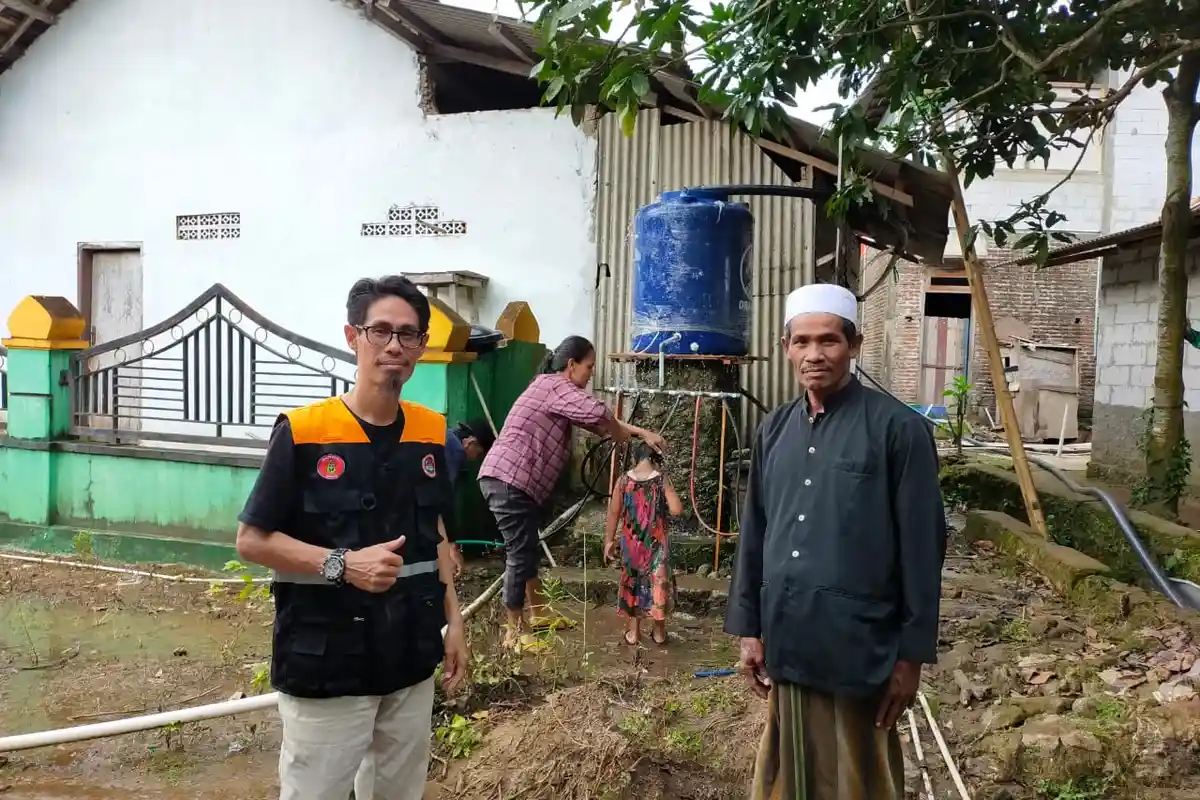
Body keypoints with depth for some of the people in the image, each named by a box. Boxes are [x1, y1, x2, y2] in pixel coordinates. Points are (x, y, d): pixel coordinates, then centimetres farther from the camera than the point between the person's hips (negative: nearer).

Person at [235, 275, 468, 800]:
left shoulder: (431, 433, 2)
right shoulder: (301, 432, -14)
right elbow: (251, 540, -10)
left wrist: (452, 621, 10)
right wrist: (343, 564, -22)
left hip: (411, 661, 5)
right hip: (325, 664, -5)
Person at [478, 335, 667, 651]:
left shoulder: (556, 391, 22)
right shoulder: (555, 385, -11)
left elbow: (595, 419, 21)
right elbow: (598, 414, -26)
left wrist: (641, 433, 13)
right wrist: (629, 439, -7)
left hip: (515, 482, 11)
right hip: (508, 480, -11)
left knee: (528, 551, 19)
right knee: (520, 555, -5)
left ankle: (537, 614, 33)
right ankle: (513, 633, 4)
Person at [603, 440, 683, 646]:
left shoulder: (624, 480, -4)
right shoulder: (662, 479, -9)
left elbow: (613, 513, -3)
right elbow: (676, 510, -16)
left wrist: (609, 541, 4)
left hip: (630, 543, 2)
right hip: (656, 544, -1)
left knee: (631, 584, 13)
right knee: (658, 583, 12)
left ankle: (632, 632, 19)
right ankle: (659, 632, 21)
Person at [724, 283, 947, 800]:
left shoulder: (898, 429, -9)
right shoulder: (774, 430, 7)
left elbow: (921, 548, -9)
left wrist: (911, 654, -9)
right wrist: (749, 627, 10)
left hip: (859, 649, -5)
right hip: (787, 644, 5)